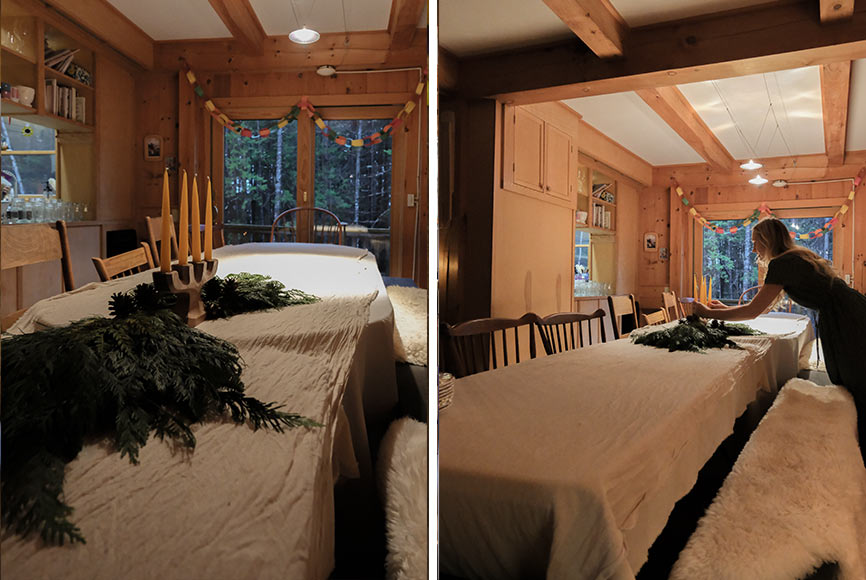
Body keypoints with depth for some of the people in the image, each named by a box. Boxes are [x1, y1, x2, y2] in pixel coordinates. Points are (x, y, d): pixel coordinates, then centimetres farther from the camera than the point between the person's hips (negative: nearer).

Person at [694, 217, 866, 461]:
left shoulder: (782, 263, -16)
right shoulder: (795, 258, 15)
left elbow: (753, 310, -16)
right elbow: (764, 306, 19)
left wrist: (708, 313, -8)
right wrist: (724, 308, 20)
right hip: (843, 319, 10)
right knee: (844, 387, 16)